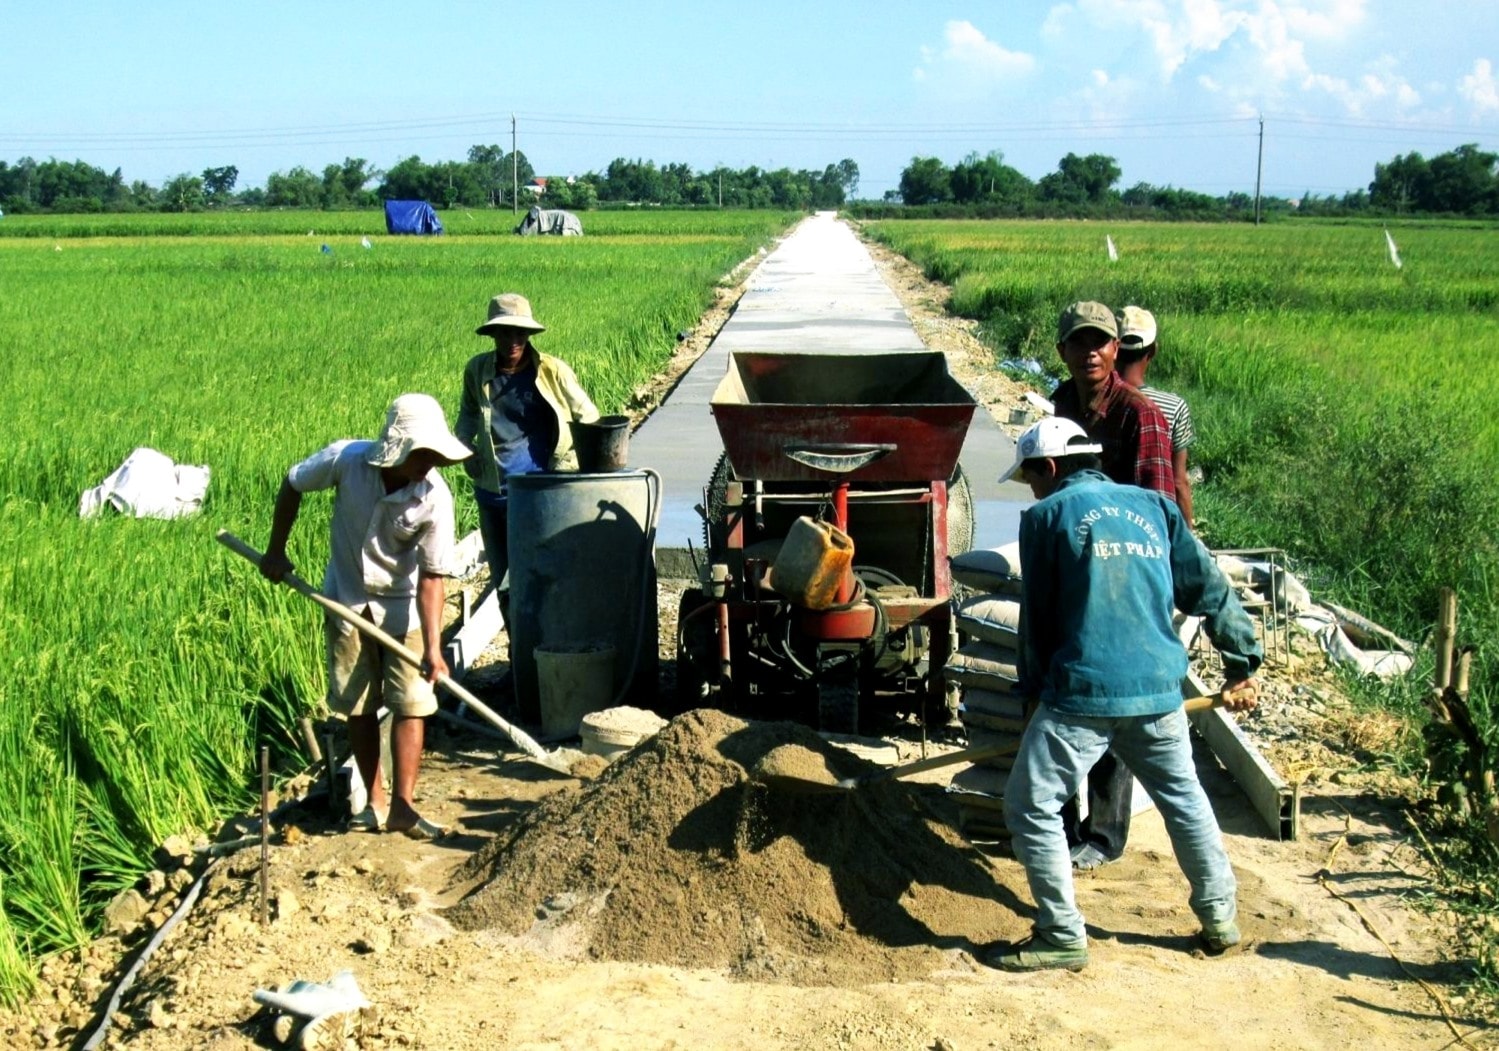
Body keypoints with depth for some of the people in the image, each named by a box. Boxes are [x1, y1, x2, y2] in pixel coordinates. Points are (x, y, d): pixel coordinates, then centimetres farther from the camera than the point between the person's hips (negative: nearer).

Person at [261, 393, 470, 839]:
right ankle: (375, 801, 19)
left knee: (410, 705, -6)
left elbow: (431, 577, -22)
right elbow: (292, 486, -2)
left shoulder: (435, 497, -25)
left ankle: (403, 805, 1)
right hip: (347, 600, 1)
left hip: (402, 606, -1)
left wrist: (433, 646, -29)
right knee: (358, 706, 8)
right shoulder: (346, 459, -23)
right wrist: (276, 550, 2)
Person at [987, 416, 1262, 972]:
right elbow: (1209, 589, 15)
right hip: (1159, 687, 6)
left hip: (1082, 692, -5)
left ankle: (1062, 937, 6)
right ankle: (1220, 917, 32)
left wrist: (1036, 688, 17)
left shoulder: (1046, 515, 3)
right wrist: (1243, 662, 23)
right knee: (1184, 798, 23)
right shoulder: (1153, 506, 14)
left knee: (1031, 809, 5)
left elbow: (1037, 617, 6)